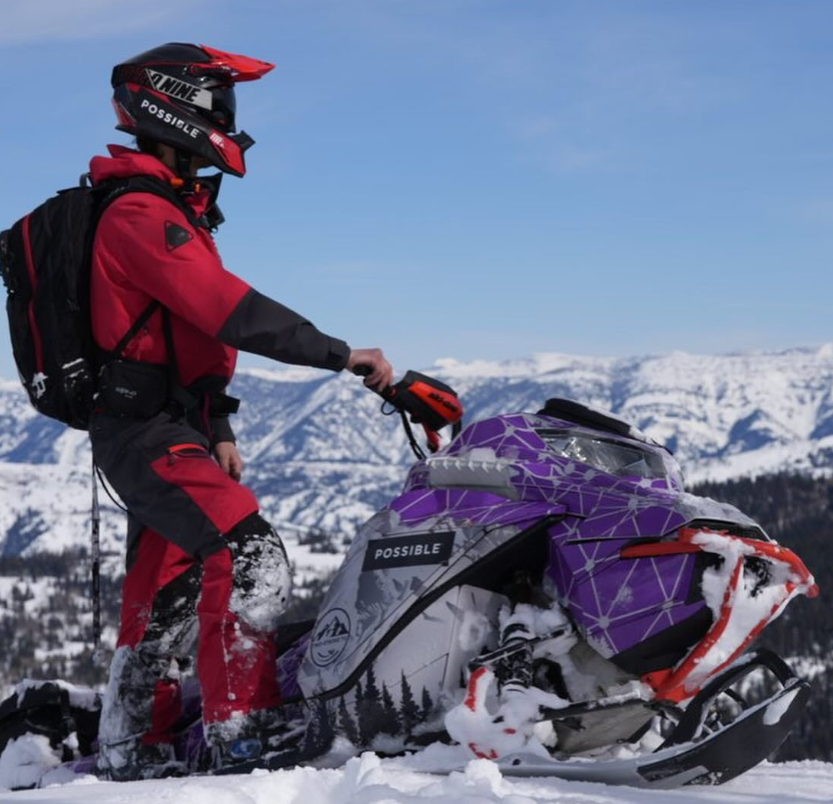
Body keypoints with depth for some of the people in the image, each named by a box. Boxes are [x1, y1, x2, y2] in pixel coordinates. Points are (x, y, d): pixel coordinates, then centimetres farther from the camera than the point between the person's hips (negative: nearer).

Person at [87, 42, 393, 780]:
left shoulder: (173, 209, 17)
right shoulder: (142, 214, -16)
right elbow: (231, 311, -25)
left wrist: (218, 431, 20)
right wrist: (342, 356, -23)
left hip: (169, 426, 11)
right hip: (150, 433, -11)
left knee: (167, 593, 14)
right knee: (249, 554, -21)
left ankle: (132, 747, 23)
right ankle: (243, 729, -19)